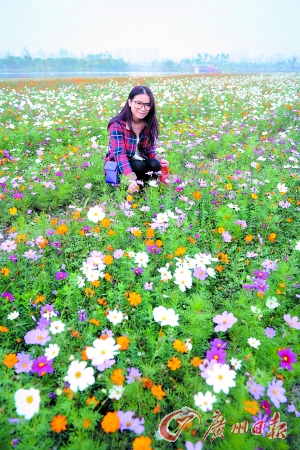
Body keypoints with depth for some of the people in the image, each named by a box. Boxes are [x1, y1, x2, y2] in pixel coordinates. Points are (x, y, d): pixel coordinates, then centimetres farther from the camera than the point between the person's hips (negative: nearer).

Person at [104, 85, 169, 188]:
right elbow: (119, 153, -33)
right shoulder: (117, 125, -23)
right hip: (118, 165, -5)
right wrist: (131, 178, -49)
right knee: (139, 166, -33)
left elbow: (150, 148, 1)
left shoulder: (150, 123, -6)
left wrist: (159, 158, -24)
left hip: (140, 159, 5)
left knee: (155, 165, -25)